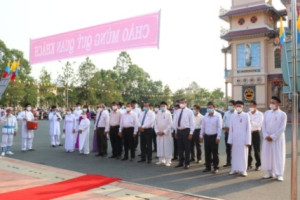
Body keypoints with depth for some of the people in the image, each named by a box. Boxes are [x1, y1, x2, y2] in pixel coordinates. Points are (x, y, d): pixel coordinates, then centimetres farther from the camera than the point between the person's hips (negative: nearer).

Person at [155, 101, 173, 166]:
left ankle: (168, 161, 2)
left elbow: (170, 124, -8)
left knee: (167, 146, -3)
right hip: (159, 133, 4)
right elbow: (156, 123, 9)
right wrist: (157, 131, -3)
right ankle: (161, 160, 15)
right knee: (160, 146, 6)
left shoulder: (168, 113, -5)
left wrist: (164, 132, -12)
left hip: (166, 133, -4)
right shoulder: (158, 113, 7)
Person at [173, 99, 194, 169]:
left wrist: (191, 133, -11)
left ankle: (187, 163, 12)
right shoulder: (178, 111, 10)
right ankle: (181, 162, 23)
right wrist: (176, 132, 11)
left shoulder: (189, 111, -4)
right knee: (180, 147, 11)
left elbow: (192, 123, -6)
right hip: (179, 131, 5)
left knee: (187, 148, 3)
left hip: (186, 131, -5)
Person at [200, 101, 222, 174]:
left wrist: (218, 137, -13)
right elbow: (203, 127, 14)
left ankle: (216, 168, 11)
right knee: (207, 152, 9)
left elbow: (219, 127, -9)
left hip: (214, 136, -5)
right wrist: (201, 136, 12)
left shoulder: (218, 116, -7)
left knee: (215, 153, 2)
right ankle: (208, 167, 19)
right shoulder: (205, 116, 9)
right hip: (206, 136, 5)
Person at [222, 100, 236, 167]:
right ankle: (228, 162, 20)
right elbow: (223, 121, 17)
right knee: (228, 148, 11)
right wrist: (224, 127, 0)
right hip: (227, 132, 5)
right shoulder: (226, 113, 11)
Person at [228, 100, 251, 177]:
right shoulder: (233, 116, 7)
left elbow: (248, 129, -3)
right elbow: (231, 128, 8)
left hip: (243, 139, -2)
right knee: (235, 154, 6)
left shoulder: (246, 116, -1)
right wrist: (230, 140, 4)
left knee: (243, 154, 2)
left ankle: (243, 170, 11)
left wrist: (248, 141, -7)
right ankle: (234, 169, 15)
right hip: (235, 138, 3)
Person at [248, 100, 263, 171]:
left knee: (257, 150, 1)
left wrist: (252, 122, -23)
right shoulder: (247, 114, 10)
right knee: (248, 149, 6)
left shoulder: (260, 114, -1)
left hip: (255, 133, -3)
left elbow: (260, 124, -11)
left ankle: (258, 165, 14)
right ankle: (249, 164, 19)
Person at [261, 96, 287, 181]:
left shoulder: (282, 114, -5)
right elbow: (264, 125, 5)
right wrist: (266, 136, -8)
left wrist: (273, 137, -14)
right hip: (267, 138, 4)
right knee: (267, 155, 5)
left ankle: (279, 174, 10)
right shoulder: (267, 113, 8)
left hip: (278, 138, -4)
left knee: (278, 155, 0)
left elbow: (282, 128, -10)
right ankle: (270, 173, 17)